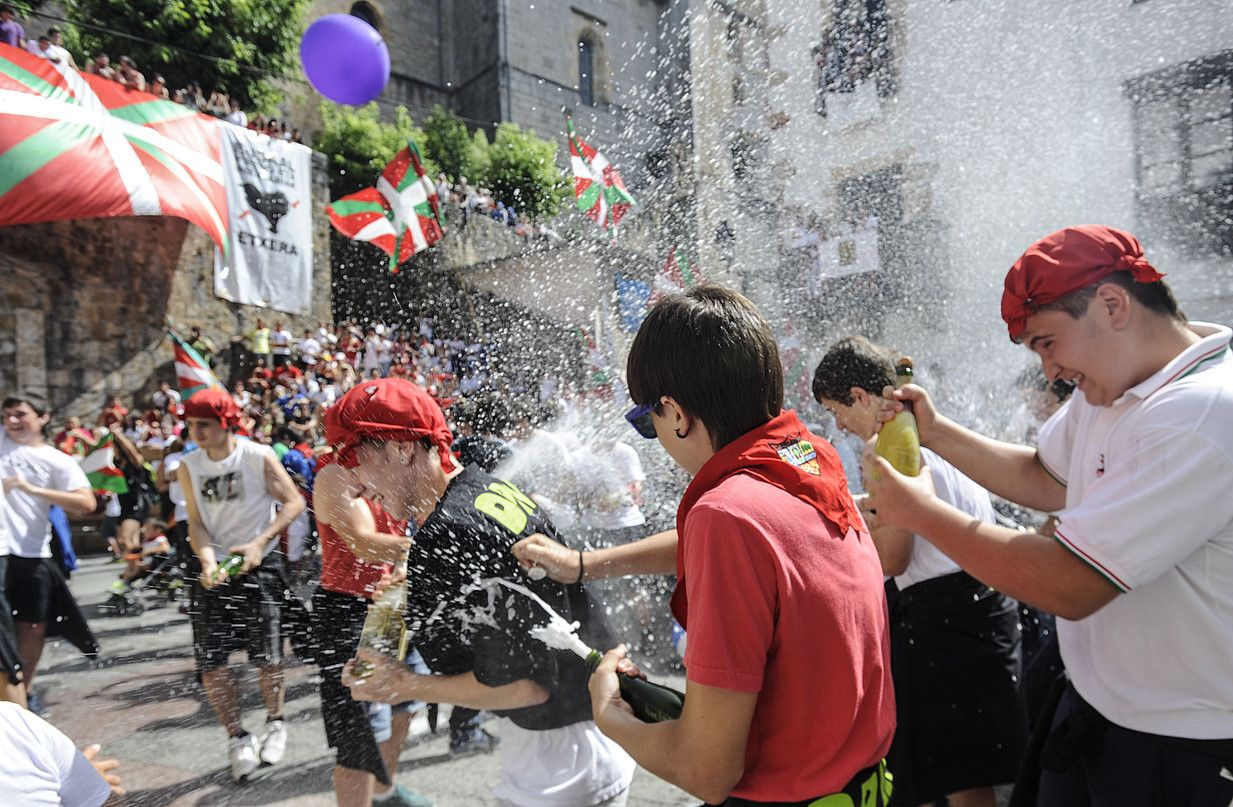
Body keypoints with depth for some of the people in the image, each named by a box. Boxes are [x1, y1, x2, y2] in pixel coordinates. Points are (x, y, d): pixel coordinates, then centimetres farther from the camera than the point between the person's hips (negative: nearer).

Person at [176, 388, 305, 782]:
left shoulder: (258, 457, -11)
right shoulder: (188, 466, 0)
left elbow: (294, 502, -10)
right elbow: (196, 523, 0)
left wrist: (259, 543, -20)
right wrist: (207, 559, -19)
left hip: (260, 565, -3)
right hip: (216, 569, 3)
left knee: (266, 655, 5)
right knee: (210, 660, -1)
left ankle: (275, 724, 31)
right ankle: (238, 737, 18)